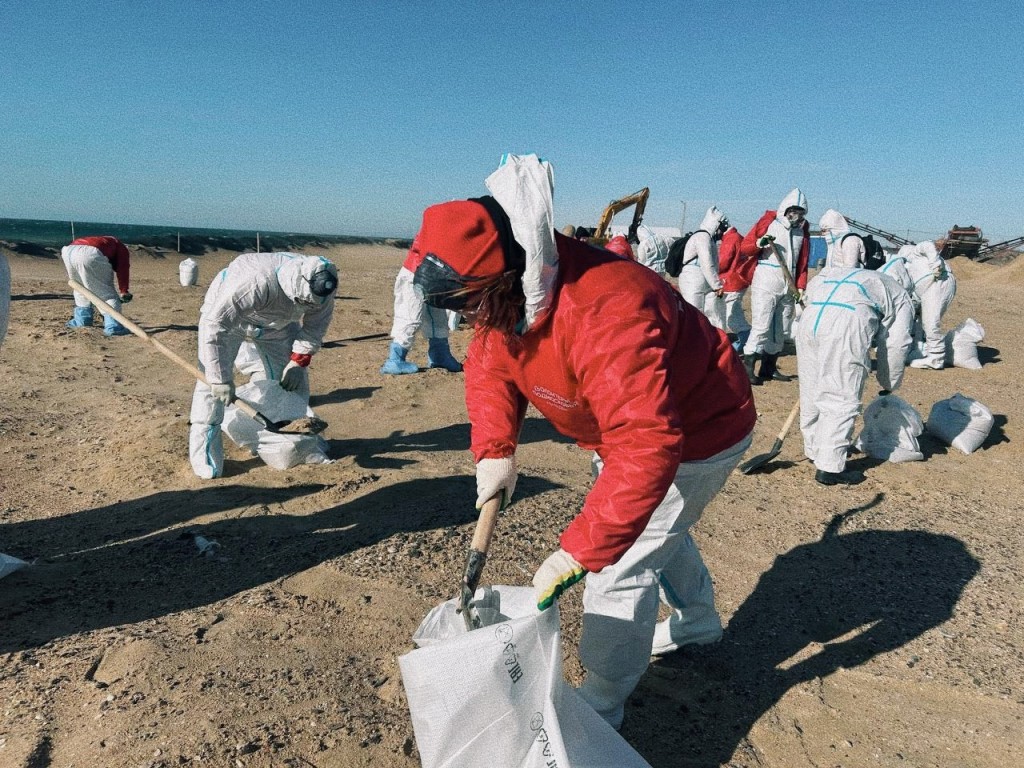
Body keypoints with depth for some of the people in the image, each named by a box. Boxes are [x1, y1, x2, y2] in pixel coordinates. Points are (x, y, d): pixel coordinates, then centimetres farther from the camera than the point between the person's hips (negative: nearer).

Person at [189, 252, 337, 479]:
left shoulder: (320, 286, -26)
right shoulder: (257, 281, -46)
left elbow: (315, 326, -7)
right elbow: (213, 324, -44)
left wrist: (298, 361, -13)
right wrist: (220, 378, -42)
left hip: (276, 325, 6)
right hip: (224, 318, -5)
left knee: (296, 380, 3)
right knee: (213, 385, -18)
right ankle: (204, 456, -9)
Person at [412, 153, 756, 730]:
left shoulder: (602, 314, -45)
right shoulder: (509, 298, -16)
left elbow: (649, 448, -48)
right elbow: (489, 367, -3)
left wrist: (578, 552, -46)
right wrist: (495, 451, -19)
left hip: (695, 432, -9)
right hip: (631, 421, 9)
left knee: (620, 564, -6)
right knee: (650, 526, 28)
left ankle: (601, 709, 17)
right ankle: (698, 622, 55)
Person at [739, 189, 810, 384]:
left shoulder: (803, 230, 13)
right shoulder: (768, 222, -2)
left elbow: (802, 263, 12)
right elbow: (744, 248, -3)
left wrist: (800, 287, 2)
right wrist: (759, 243, -23)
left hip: (789, 286, 6)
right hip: (765, 283, -6)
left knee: (780, 330, 9)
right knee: (761, 326, -14)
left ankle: (769, 368, 17)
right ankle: (747, 367, -12)